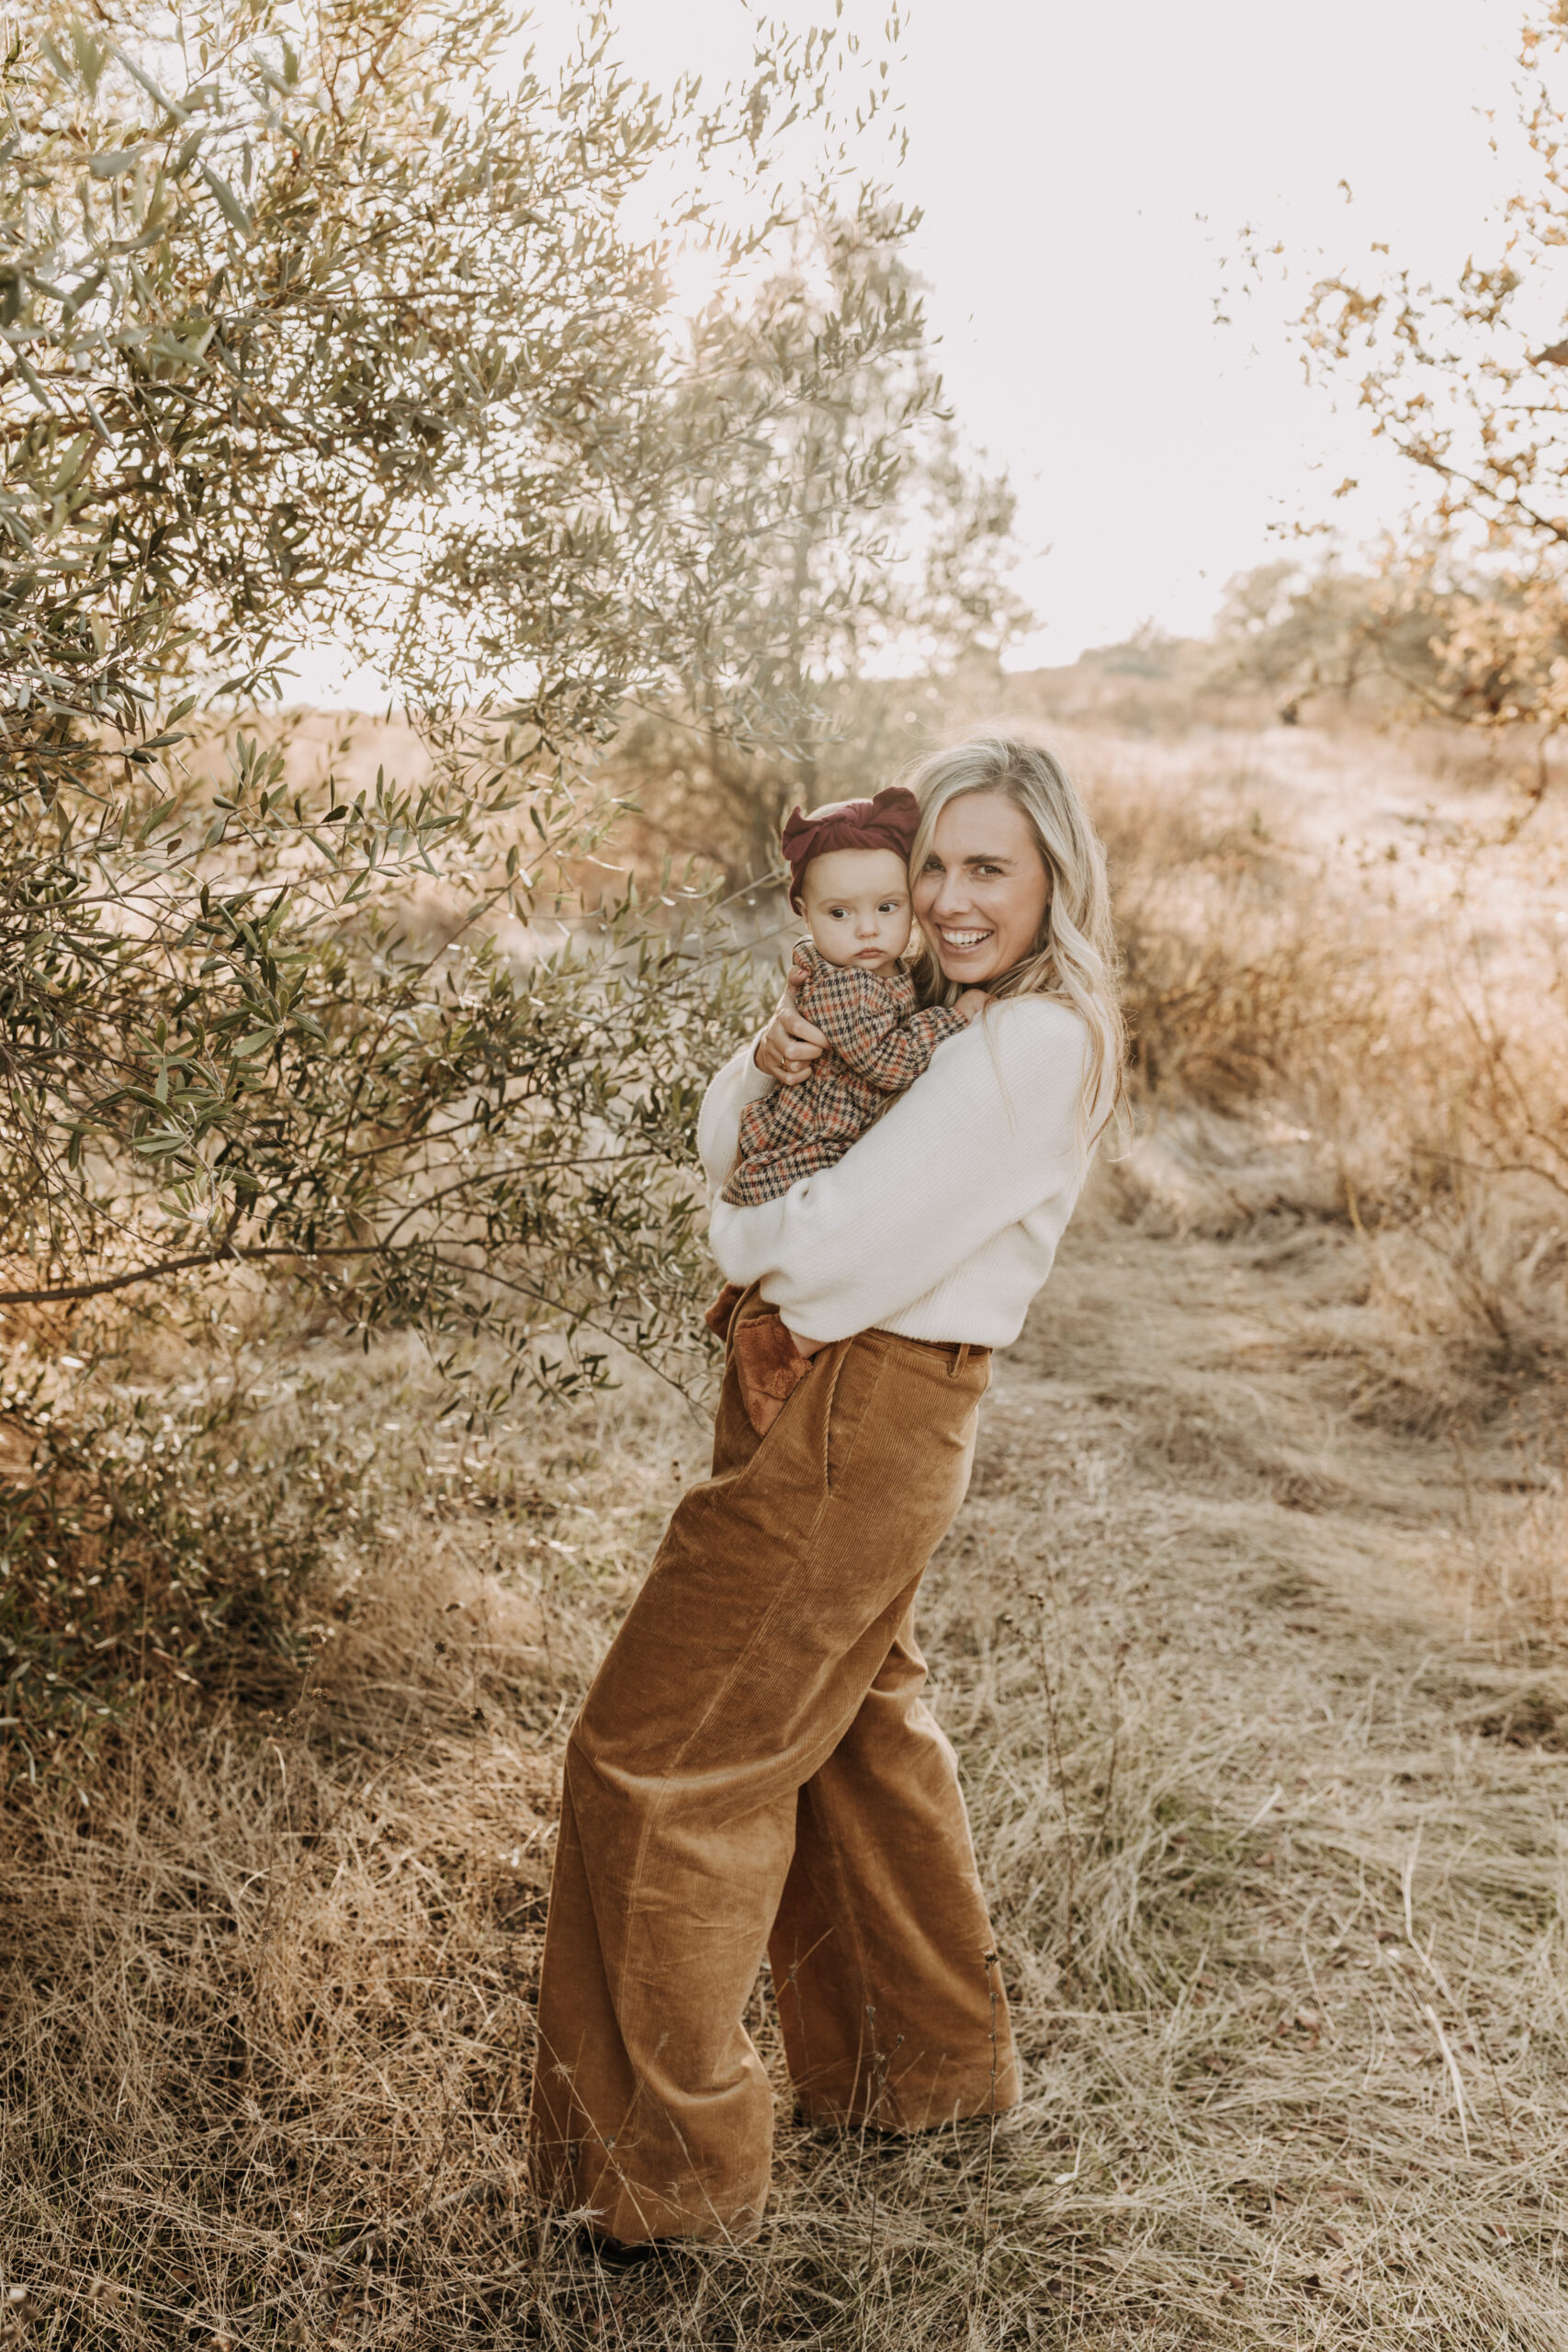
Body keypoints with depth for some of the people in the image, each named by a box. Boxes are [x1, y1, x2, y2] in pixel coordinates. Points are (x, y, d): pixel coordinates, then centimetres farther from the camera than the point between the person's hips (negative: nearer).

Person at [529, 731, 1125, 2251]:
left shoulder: (1033, 1044, -19)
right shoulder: (935, 1015, 11)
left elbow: (839, 1244, -25)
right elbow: (728, 1156, 11)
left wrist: (744, 1239, -4)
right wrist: (766, 1070, -11)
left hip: (858, 1423, -10)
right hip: (815, 1402, 10)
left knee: (658, 1754, -3)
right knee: (852, 1730, 23)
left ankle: (673, 2166, 12)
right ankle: (929, 2065, 43)